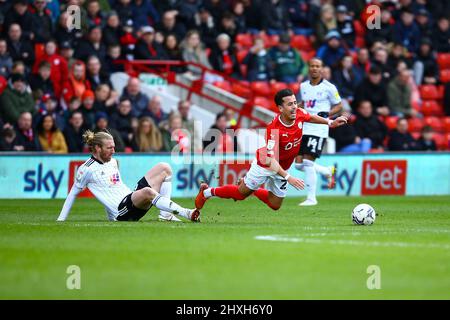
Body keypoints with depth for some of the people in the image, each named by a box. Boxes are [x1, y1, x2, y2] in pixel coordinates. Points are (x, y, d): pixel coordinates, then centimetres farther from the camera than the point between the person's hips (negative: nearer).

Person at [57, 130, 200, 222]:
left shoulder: (113, 162, 18)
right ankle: (187, 214, -38)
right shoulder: (86, 169, -5)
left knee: (164, 168, 1)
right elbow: (73, 194, 2)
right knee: (147, 192, -39)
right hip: (120, 212, -9)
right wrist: (61, 220, 1)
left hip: (132, 198, 9)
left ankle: (165, 214, -12)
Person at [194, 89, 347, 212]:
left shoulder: (299, 114, -18)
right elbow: (271, 160, -37)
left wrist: (329, 122, 3)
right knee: (241, 193, 7)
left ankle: (252, 189, 38)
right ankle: (207, 191, 30)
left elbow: (310, 117, 11)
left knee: (275, 205, 12)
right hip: (265, 165, -6)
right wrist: (288, 177, -44)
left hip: (282, 168, 6)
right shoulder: (274, 129, -36)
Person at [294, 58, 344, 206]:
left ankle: (311, 198, -2)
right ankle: (329, 171, 27)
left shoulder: (328, 87, -5)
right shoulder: (303, 86, 12)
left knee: (308, 162, -13)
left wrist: (327, 114, -13)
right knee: (299, 164, 3)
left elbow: (339, 106, 2)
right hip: (304, 128, 6)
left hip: (319, 129, -6)